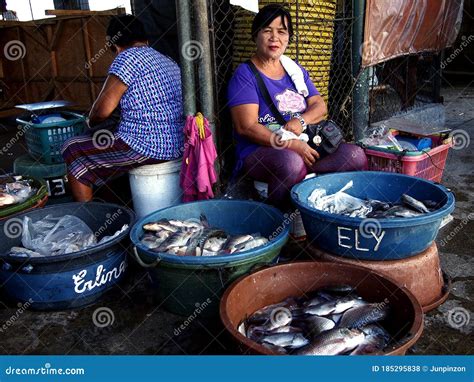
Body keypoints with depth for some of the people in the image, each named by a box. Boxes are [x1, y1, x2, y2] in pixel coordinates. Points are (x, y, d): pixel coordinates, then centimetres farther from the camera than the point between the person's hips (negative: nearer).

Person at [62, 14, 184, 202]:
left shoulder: (127, 58, -10)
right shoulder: (169, 62, 15)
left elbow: (103, 110, -13)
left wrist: (91, 121, 8)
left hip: (145, 147, -9)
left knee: (72, 151, 6)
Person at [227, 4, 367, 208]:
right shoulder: (245, 75, -3)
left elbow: (320, 106, 12)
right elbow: (246, 127, -13)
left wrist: (301, 120, -12)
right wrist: (291, 145, -21)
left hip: (305, 145, 6)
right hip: (260, 151, -5)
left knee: (355, 155, -15)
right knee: (291, 162, -38)